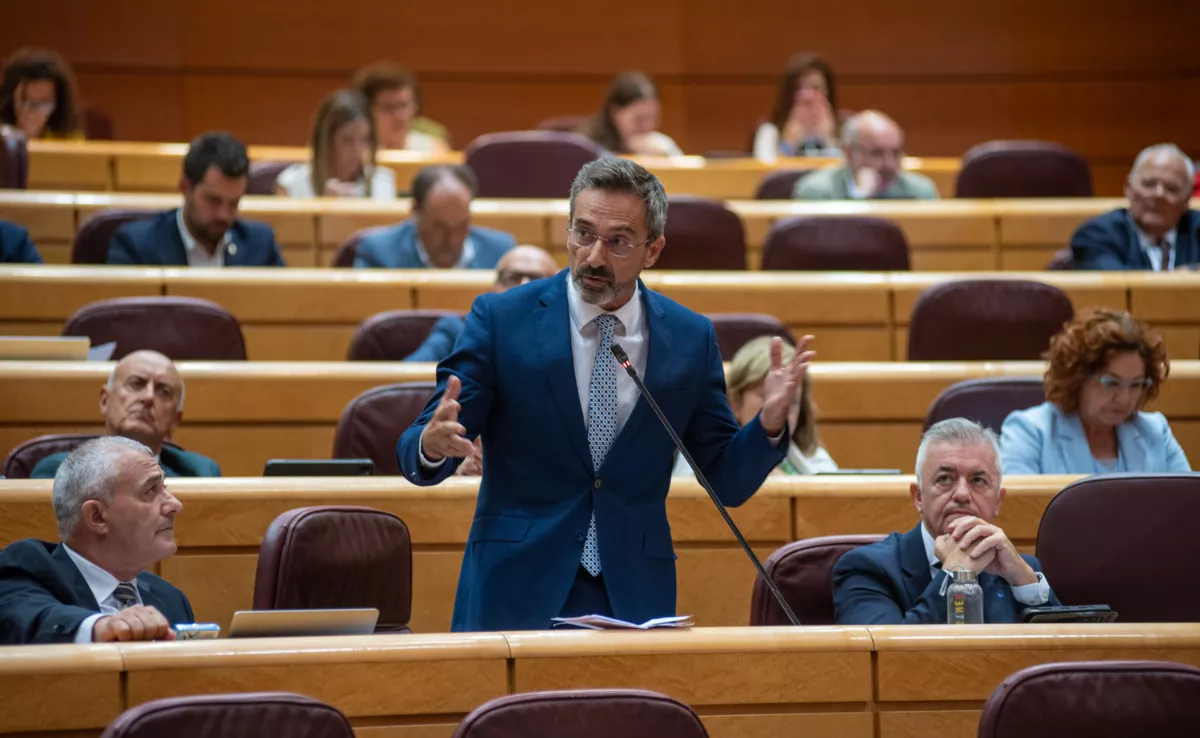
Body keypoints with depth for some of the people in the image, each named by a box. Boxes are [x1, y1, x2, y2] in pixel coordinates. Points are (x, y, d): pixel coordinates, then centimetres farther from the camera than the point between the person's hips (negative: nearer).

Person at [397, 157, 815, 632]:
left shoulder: (690, 339, 3)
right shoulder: (501, 319, -3)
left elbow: (727, 483, 7)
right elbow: (415, 454, -5)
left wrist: (768, 424, -12)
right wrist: (433, 444, -28)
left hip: (636, 597, 2)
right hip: (515, 593, -1)